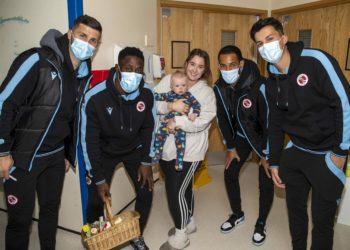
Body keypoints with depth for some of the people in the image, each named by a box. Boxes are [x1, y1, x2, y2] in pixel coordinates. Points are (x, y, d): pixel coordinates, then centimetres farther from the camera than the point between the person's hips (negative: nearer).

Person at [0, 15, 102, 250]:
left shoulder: (85, 75, 4)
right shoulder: (38, 60, -16)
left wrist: (68, 154, 14)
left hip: (55, 157, 6)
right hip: (21, 157, -5)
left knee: (51, 210, 18)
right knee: (20, 218, 7)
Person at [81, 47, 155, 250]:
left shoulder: (147, 93, -21)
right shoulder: (95, 97, -31)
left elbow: (148, 128, -6)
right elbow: (89, 139, -22)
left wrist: (146, 161, -8)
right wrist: (99, 178, -19)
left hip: (134, 149, 3)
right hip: (104, 151, -2)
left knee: (146, 192, 0)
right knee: (96, 200, -4)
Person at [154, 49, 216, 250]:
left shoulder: (207, 92, -2)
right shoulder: (168, 80, 3)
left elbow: (203, 121, -17)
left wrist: (177, 121, -24)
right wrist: (171, 106, -22)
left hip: (189, 150, -4)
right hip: (166, 147, 4)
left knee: (176, 190, -1)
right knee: (183, 187, 21)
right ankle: (188, 222, 46)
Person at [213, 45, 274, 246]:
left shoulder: (259, 86, -33)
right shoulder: (219, 87, -15)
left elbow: (269, 120, -25)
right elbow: (223, 118, -3)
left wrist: (267, 155, -18)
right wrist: (230, 148, 0)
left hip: (264, 136, -5)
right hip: (241, 135, 5)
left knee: (266, 181, -4)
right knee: (230, 173, 4)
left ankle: (261, 223, 21)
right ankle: (237, 214, 28)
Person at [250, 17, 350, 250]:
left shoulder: (316, 60, -17)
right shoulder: (272, 81, 3)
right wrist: (274, 162, 11)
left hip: (327, 155, -5)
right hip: (295, 152, 6)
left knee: (322, 218, 5)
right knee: (295, 208, 18)